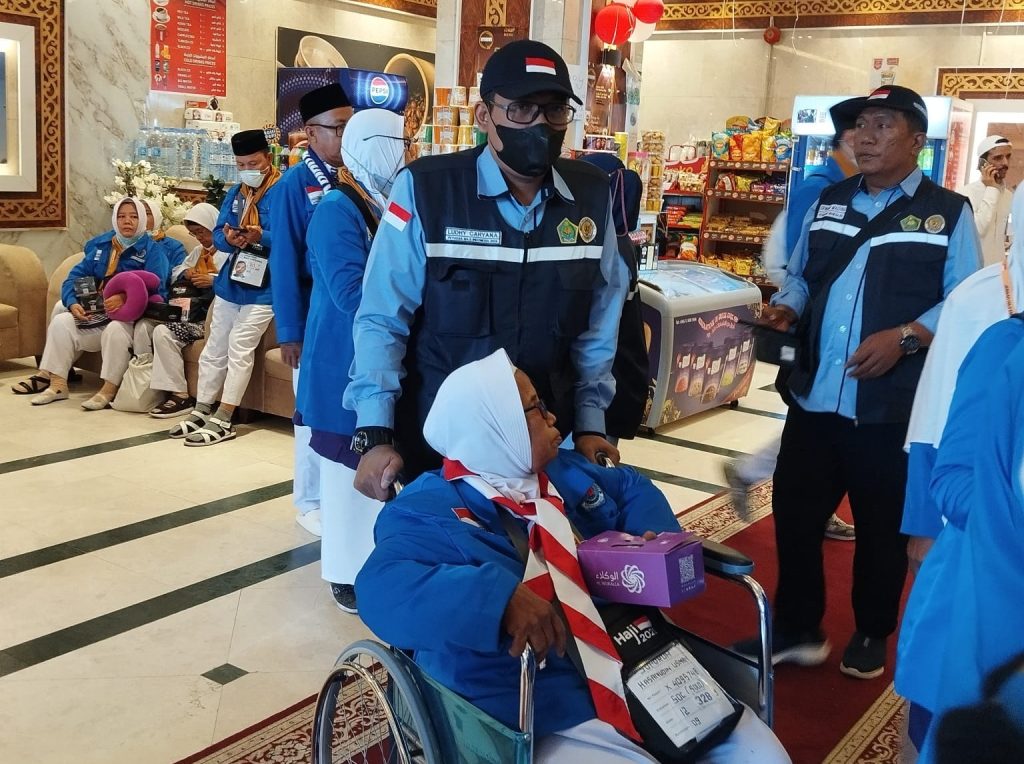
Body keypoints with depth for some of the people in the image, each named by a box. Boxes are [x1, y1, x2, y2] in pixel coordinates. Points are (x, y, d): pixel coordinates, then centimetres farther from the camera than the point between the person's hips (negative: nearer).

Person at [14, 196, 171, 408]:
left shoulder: (152, 250, -3)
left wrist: (126, 298, -33)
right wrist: (73, 303, -12)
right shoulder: (100, 245, 13)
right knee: (61, 321, -13)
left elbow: (156, 289, -16)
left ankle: (109, 390, -27)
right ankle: (57, 384, -12)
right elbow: (75, 277, 9)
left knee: (115, 329, -36)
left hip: (131, 315, -6)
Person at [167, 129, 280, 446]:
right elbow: (218, 234, 9)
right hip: (230, 283, 8)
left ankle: (223, 421, 0)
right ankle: (201, 411, 21)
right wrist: (229, 239, -15)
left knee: (239, 350, -7)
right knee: (215, 348, 11)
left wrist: (260, 237, -34)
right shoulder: (235, 193, 13)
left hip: (262, 287, -7)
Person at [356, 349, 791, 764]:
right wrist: (503, 598, -41)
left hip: (647, 669, 8)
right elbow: (381, 591, -31)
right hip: (552, 721, -8)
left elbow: (630, 487, 28)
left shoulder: (562, 470, 12)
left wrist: (656, 540, 6)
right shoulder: (432, 511, -13)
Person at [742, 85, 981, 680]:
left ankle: (872, 635, 32)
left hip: (890, 405, -4)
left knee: (881, 525, 11)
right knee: (795, 511, 9)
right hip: (814, 396, 4)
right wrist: (786, 309, -3)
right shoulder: (828, 203, 13)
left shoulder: (948, 212, -1)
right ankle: (797, 629, 27)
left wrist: (903, 337, -21)